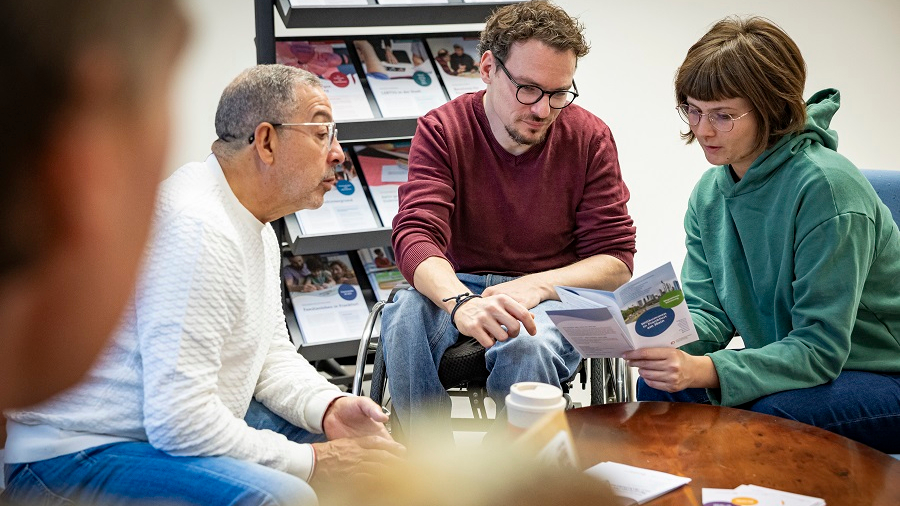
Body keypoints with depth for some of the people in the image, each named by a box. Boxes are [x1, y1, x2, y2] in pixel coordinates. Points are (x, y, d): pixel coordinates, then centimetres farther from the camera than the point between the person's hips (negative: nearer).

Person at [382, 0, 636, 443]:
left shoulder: (590, 138, -3)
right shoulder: (442, 130, -5)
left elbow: (615, 261, -3)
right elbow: (415, 236, -19)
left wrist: (534, 286, -21)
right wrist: (461, 303, -41)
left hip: (553, 296, 0)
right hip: (459, 286, 1)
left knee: (528, 344, -35)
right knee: (404, 315, -32)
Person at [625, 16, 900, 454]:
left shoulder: (825, 187, -24)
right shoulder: (710, 193, 2)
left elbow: (821, 347, -26)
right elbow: (708, 312, -1)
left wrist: (705, 370, -39)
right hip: (789, 367, 7)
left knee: (773, 415, -33)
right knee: (659, 388, -12)